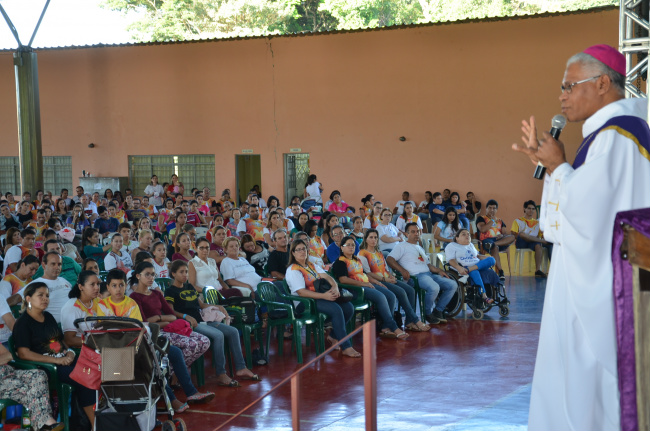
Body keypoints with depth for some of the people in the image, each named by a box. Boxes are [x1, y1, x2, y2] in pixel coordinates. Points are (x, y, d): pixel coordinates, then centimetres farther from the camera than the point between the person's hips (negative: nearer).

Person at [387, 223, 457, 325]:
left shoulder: (420, 248, 32)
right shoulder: (402, 246, 7)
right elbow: (389, 259, -6)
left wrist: (439, 270, 14)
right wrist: (402, 271, -19)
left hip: (429, 274, 8)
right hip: (415, 276, -8)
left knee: (453, 285, -5)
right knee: (434, 288, -36)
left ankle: (438, 311, 3)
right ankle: (428, 314, -12)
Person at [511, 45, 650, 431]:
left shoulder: (617, 135, -17)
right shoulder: (607, 131, 15)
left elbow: (586, 207, -24)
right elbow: (585, 204, 19)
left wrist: (558, 167, -9)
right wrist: (548, 164, 12)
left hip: (604, 288, -10)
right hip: (593, 282, 10)